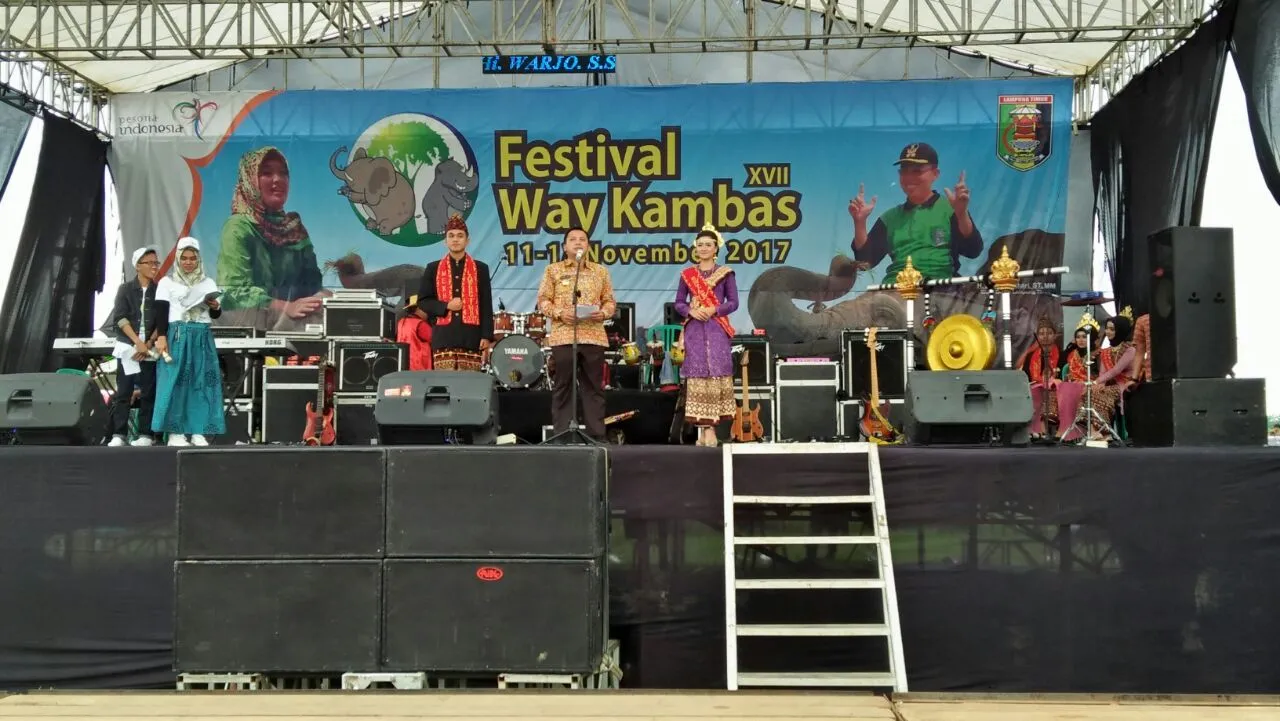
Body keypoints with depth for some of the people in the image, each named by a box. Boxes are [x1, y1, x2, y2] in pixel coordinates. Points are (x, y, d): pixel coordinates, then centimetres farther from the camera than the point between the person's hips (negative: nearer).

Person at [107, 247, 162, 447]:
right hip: (127, 347, 0)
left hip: (150, 349, 1)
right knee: (123, 393, -3)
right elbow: (120, 318, -3)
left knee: (148, 393, -2)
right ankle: (118, 435, -2)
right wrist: (137, 342, -13)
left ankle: (145, 435, 2)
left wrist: (148, 343, -9)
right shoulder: (125, 289, 6)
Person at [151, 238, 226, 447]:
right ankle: (174, 432, -6)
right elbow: (161, 312, -1)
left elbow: (215, 315, 15)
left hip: (202, 338, 3)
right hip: (177, 336, -3)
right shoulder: (167, 281, 6)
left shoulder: (208, 283, 15)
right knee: (175, 382, -7)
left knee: (202, 382, -1)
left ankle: (198, 431, 2)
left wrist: (215, 307, -8)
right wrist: (161, 337, -12)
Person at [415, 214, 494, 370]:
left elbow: (486, 306, 6)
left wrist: (487, 336, -3)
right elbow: (422, 302, 8)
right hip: (443, 338, 0)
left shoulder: (480, 269, 9)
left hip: (471, 338, 0)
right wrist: (446, 306, -9)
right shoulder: (433, 268, 11)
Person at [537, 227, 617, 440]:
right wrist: (559, 313, -13)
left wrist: (603, 313, -8)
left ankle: (596, 436, 6)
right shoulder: (553, 270, 9)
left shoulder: (600, 271, 15)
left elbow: (610, 301, 13)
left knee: (594, 387, 2)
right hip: (563, 336, -2)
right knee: (562, 387, 0)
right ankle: (562, 436, 4)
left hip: (594, 336, 2)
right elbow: (543, 300, 4)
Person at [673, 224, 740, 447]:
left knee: (715, 374, -9)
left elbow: (733, 302, 2)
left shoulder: (725, 273, 6)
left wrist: (714, 310, -13)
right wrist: (690, 311, -9)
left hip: (717, 330, -2)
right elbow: (678, 303, 11)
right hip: (694, 330, 2)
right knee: (697, 376, -3)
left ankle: (710, 428, -10)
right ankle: (703, 427, -1)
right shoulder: (687, 274, 12)